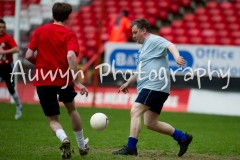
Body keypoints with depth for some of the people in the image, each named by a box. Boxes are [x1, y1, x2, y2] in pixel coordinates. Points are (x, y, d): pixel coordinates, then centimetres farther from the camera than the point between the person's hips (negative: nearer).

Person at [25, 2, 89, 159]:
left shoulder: (40, 31, 2)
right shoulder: (69, 34, -5)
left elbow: (29, 55, -1)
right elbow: (71, 56, -22)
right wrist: (77, 81, -23)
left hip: (42, 81, 0)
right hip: (63, 79, 0)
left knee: (53, 119, 11)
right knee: (72, 109, 28)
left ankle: (64, 138, -21)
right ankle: (82, 145, 37)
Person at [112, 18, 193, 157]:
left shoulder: (154, 40, -6)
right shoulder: (144, 47, 25)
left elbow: (170, 46, -25)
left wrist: (177, 57, -45)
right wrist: (129, 83, 39)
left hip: (154, 86, -11)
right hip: (149, 88, 11)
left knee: (135, 112, -17)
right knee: (151, 123, 9)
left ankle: (131, 147, -17)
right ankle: (183, 137, 17)